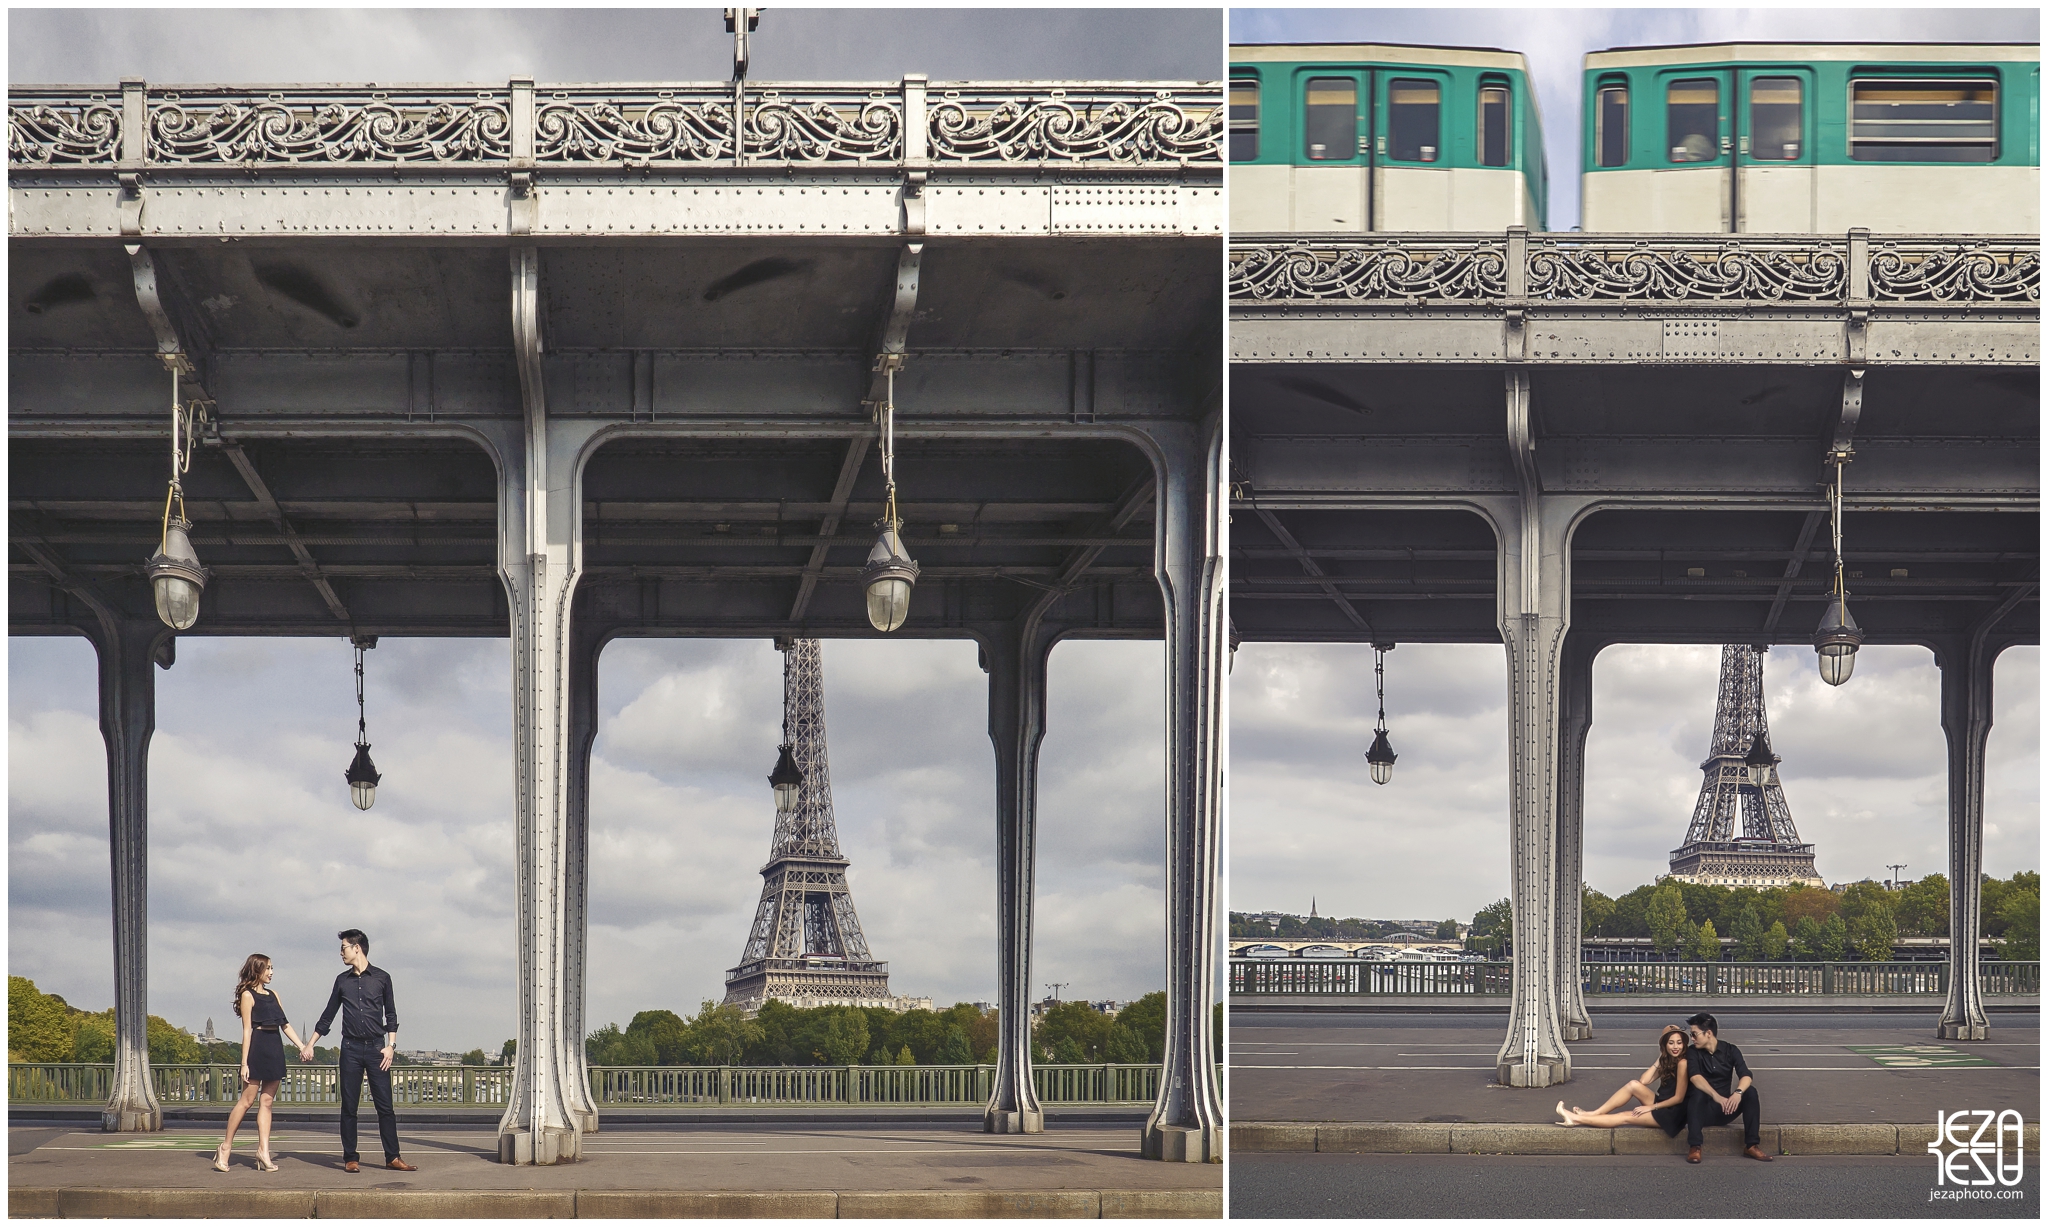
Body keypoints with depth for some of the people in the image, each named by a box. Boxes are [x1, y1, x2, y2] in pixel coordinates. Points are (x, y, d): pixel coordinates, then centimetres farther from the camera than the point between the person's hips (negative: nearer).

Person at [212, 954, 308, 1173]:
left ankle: (263, 1151, 0)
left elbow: (284, 1024, 15)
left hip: (275, 1048, 7)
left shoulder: (273, 995, 18)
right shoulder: (248, 995, -2)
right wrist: (244, 1062, -11)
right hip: (257, 1047, -7)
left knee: (266, 1102, 3)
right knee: (247, 1100, -6)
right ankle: (226, 1147, 1)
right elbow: (247, 1030, -8)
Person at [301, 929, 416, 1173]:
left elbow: (391, 1015, 7)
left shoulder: (381, 978, 5)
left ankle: (392, 1157, -1)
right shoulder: (342, 980, 11)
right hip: (351, 1048, 2)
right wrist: (309, 1045, 14)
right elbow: (327, 1016, 17)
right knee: (349, 1107, 1)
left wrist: (390, 1045, -3)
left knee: (385, 1105, -4)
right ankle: (351, 1158, 6)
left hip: (376, 1047, -2)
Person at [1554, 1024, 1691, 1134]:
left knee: (1625, 1117, -11)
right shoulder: (1668, 1060, 10)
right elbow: (1644, 1081, 2)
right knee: (1634, 1085, -10)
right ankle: (1593, 1114, -7)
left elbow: (1679, 1098, -17)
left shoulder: (1682, 1063, -18)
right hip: (1662, 1104, 8)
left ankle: (1577, 1119, -4)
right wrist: (1660, 1060, -1)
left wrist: (1652, 1107, -11)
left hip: (1673, 1114, -8)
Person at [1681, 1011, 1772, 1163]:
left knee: (1751, 1092, -21)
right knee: (1697, 1094, -33)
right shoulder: (1692, 1052, -4)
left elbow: (1746, 1076, -14)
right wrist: (1716, 1096, -41)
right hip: (1703, 1110, -2)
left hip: (1725, 1110, 2)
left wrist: (1738, 1093, -36)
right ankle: (1694, 1147, -36)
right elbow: (1696, 1078, -23)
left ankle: (1751, 1145, -21)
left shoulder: (1730, 1050, 1)